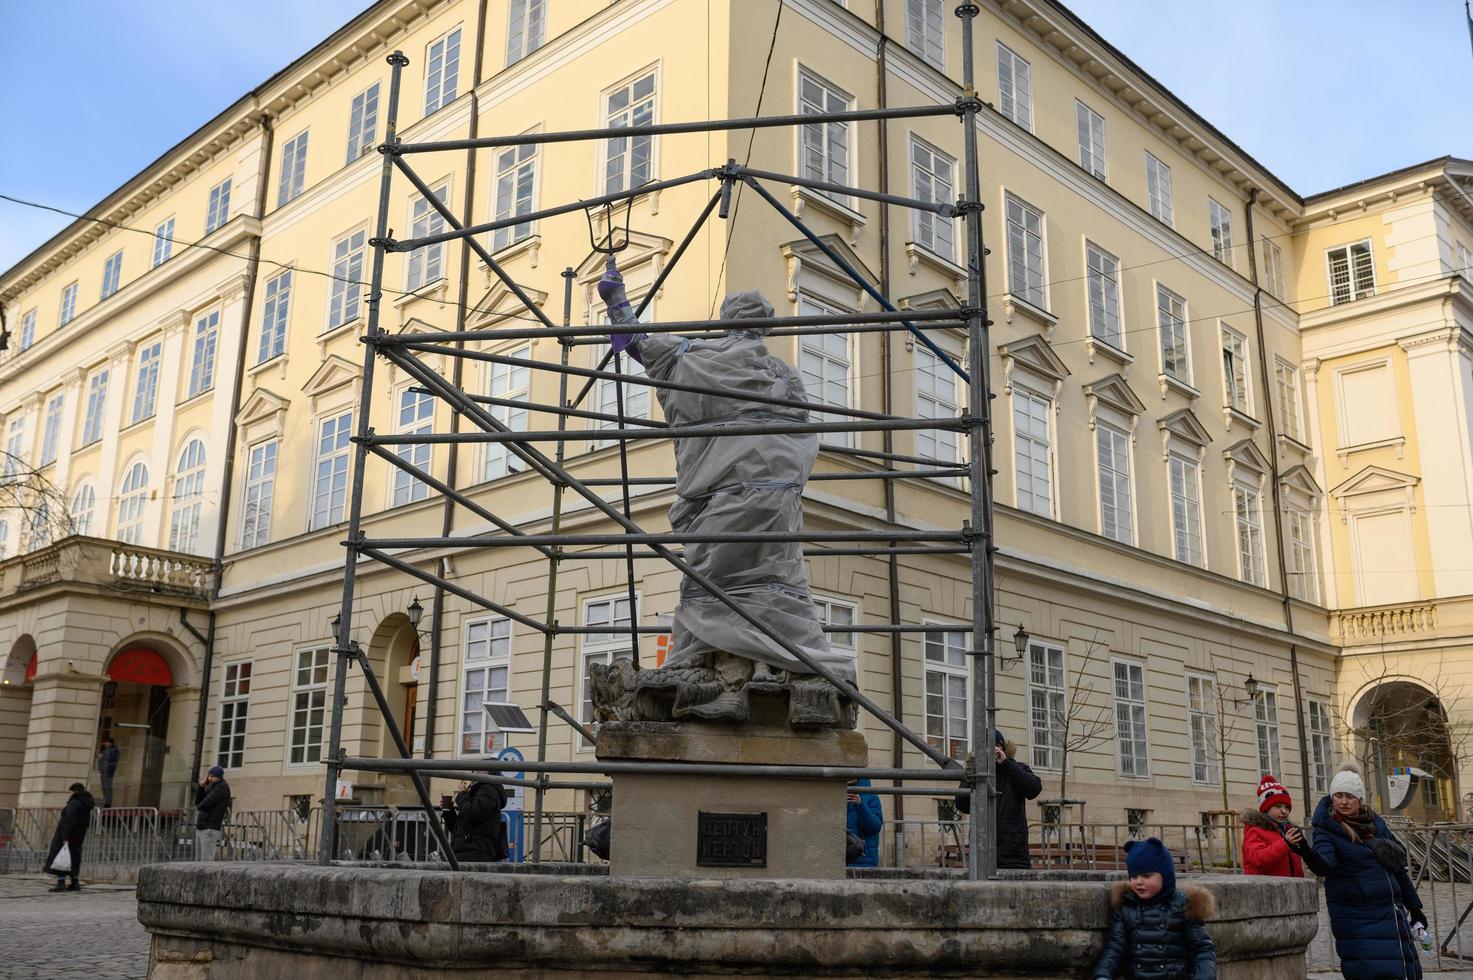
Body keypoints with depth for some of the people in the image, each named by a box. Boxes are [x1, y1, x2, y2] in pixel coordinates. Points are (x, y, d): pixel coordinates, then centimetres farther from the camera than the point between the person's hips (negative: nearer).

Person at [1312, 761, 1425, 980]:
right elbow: (1326, 864, -27)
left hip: (1390, 912, 6)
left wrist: (1414, 906, 22)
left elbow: (1398, 866, 18)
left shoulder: (1376, 823, 9)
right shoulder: (1327, 829, -8)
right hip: (1356, 918, -6)